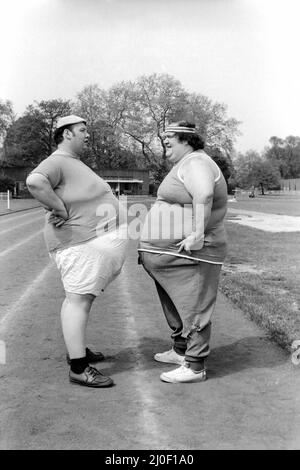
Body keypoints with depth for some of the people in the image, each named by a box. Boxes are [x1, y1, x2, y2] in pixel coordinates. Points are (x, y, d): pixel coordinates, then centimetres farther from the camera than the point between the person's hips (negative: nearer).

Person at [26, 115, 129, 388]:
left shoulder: (75, 163, 18)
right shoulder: (56, 162, -14)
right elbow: (35, 182, -34)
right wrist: (61, 211, -25)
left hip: (95, 242, 10)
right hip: (82, 243, -10)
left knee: (81, 298, 17)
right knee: (79, 300, -8)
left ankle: (77, 350, 31)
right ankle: (78, 368, -4)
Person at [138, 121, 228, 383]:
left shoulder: (194, 163, -13)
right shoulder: (188, 165, 20)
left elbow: (204, 195, -31)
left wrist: (198, 233, -36)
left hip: (189, 252, -11)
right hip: (174, 253, 11)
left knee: (193, 307, -5)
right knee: (177, 304, 20)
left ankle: (195, 367, 2)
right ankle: (181, 351, 35)